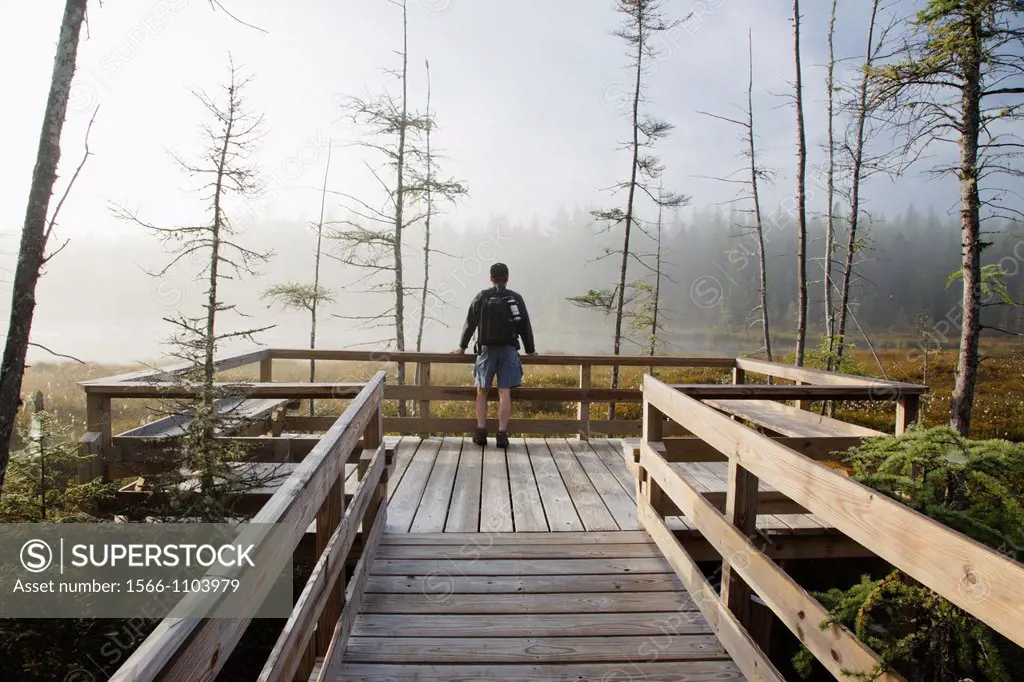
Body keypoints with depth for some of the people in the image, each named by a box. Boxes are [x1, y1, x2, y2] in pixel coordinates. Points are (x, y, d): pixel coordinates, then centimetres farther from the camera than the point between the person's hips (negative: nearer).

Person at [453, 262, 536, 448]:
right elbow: (525, 327, 9)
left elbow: (470, 324, 6)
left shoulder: (482, 297, 3)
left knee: (482, 391, 10)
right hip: (509, 350, 0)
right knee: (505, 392, -2)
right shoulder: (516, 298, 5)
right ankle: (502, 433, -4)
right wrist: (530, 350, 20)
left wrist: (462, 347, 17)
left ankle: (481, 431, 7)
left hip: (487, 349, 0)